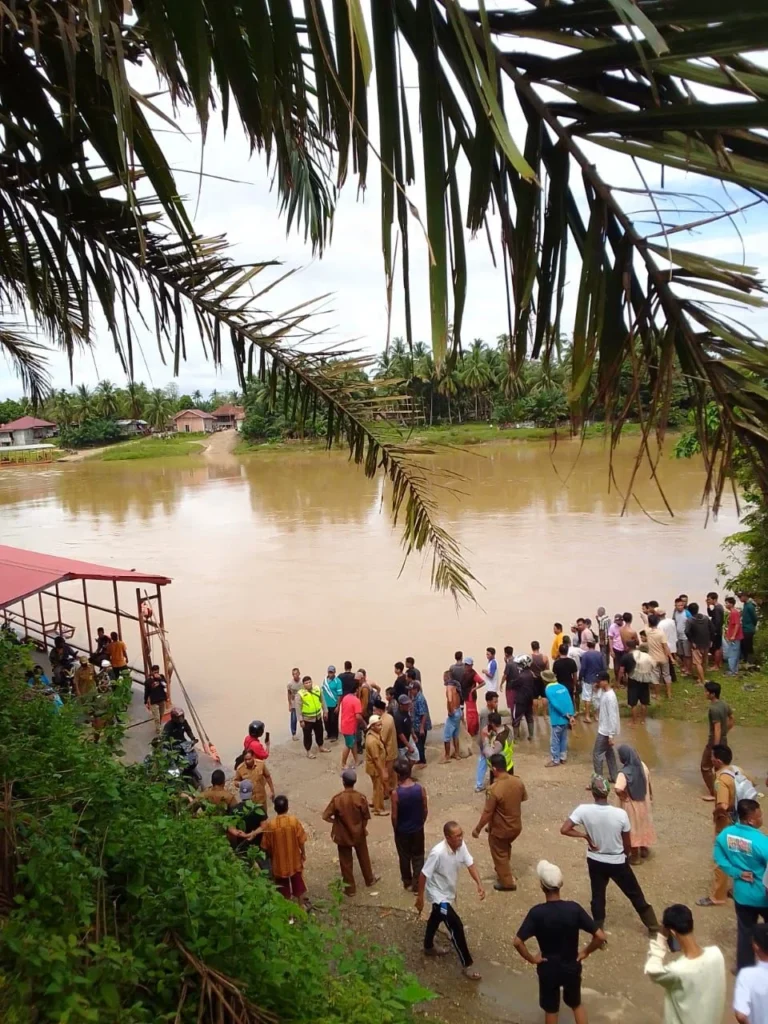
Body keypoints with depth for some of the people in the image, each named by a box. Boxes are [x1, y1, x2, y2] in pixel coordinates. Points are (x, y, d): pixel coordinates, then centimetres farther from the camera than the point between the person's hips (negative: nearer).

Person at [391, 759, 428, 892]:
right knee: (418, 856, 19)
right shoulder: (421, 789, -18)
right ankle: (417, 884, 27)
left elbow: (394, 816, -17)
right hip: (417, 829, 1)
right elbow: (425, 810, -6)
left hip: (402, 831, -1)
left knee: (404, 857, 21)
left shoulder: (395, 793, -25)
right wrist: (421, 824, 11)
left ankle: (407, 882, 38)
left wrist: (395, 829, 2)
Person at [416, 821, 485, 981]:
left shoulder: (461, 845, -17)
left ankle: (428, 947, 52)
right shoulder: (438, 852, -37)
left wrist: (479, 884, -21)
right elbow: (424, 874, -26)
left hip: (449, 892, 8)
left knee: (436, 919, 29)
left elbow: (470, 864, -7)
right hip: (438, 894, -8)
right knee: (456, 927, -7)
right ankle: (467, 965, 9)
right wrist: (420, 897, -17)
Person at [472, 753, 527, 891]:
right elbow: (523, 799, 5)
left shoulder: (494, 789, -32)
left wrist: (477, 828, -9)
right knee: (506, 849, 32)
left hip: (500, 830, -6)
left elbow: (487, 813, -24)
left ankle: (507, 882, 33)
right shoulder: (518, 781, -13)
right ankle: (503, 869, 52)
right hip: (516, 826, 6)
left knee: (499, 855, 19)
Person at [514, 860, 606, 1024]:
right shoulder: (574, 908, -19)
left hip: (548, 969, -2)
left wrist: (531, 958, -11)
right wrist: (586, 952, -4)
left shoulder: (537, 912, -24)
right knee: (576, 1004, 28)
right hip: (572, 967, 2)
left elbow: (518, 942, -28)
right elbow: (600, 936, -19)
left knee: (551, 1009, 21)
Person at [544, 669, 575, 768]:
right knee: (564, 739, 19)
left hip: (557, 719, -7)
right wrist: (570, 716, -6)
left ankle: (555, 760, 14)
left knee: (554, 740, 6)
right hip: (565, 719, 7)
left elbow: (556, 705, -19)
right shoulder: (563, 687, 6)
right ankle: (563, 757, 28)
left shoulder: (548, 690, -13)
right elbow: (570, 702, -1)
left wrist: (567, 715, -12)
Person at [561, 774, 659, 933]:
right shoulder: (621, 814, -23)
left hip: (595, 861, 1)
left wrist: (585, 835, -10)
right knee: (636, 895, 19)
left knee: (598, 897, 19)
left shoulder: (583, 810, -22)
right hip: (617, 862, -1)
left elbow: (564, 830, -23)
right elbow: (627, 844, -9)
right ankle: (654, 927, 34)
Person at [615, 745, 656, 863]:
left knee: (633, 828, 14)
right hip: (644, 802, 6)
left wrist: (623, 797, -23)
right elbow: (648, 782, 4)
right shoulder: (642, 766, -12)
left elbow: (618, 789, -46)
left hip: (631, 806, -6)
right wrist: (650, 795, 22)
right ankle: (644, 850, 46)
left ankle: (635, 856, 31)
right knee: (643, 824, 26)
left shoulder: (624, 773, -32)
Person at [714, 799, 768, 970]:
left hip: (741, 893, 5)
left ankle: (744, 969, 33)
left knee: (745, 931, 20)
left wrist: (737, 873, -1)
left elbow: (719, 859, 0)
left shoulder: (725, 834, -10)